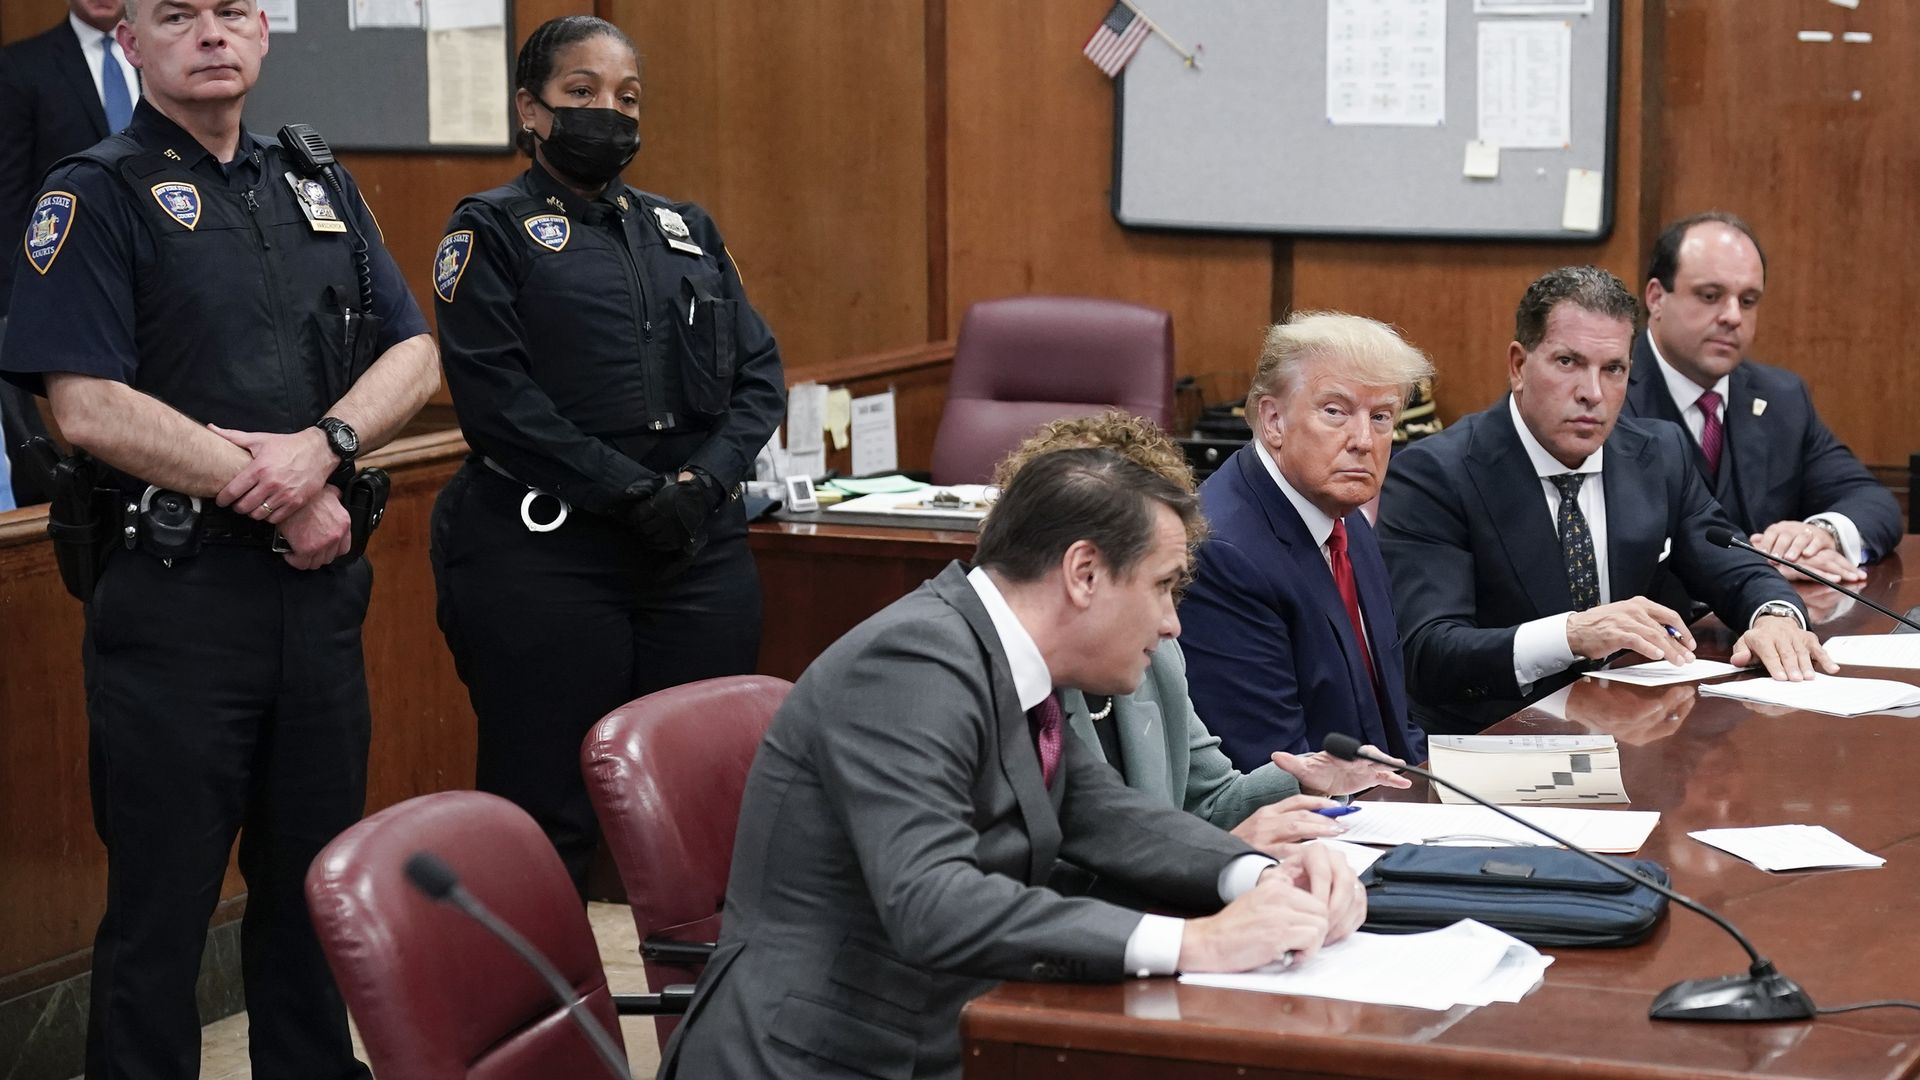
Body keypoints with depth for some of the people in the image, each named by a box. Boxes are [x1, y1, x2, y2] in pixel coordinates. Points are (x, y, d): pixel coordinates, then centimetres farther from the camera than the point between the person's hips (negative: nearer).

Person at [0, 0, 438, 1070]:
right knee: (163, 898, 1)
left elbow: (413, 358, 9)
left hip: (320, 582, 6)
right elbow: (91, 408, -14)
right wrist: (275, 496, -12)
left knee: (316, 878, 13)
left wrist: (321, 447, -12)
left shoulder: (320, 190, 14)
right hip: (176, 591, -5)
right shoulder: (96, 196, -4)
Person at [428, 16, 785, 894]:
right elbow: (497, 400, -10)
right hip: (545, 549, -5)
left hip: (700, 549, 5)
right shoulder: (493, 230, 2)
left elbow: (758, 375, 12)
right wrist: (634, 493, -15)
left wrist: (704, 480, -6)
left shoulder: (687, 231, 19)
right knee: (546, 818, -4)